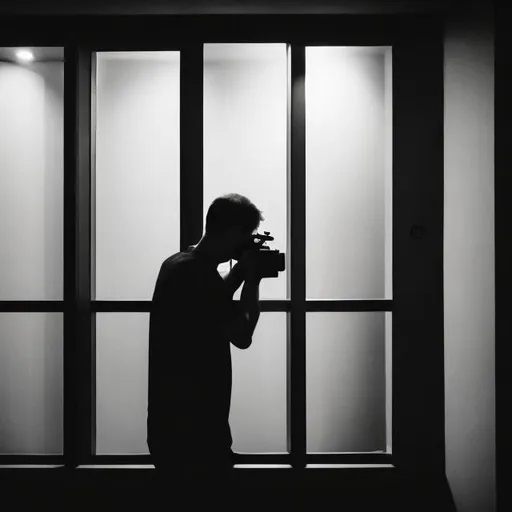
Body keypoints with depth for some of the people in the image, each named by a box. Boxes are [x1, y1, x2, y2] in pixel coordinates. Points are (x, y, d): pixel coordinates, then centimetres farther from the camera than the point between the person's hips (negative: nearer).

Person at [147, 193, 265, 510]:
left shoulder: (178, 264, 8)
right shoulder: (199, 274, -21)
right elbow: (241, 335, -20)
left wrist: (240, 272, 11)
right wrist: (252, 279, -9)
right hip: (193, 429, -10)